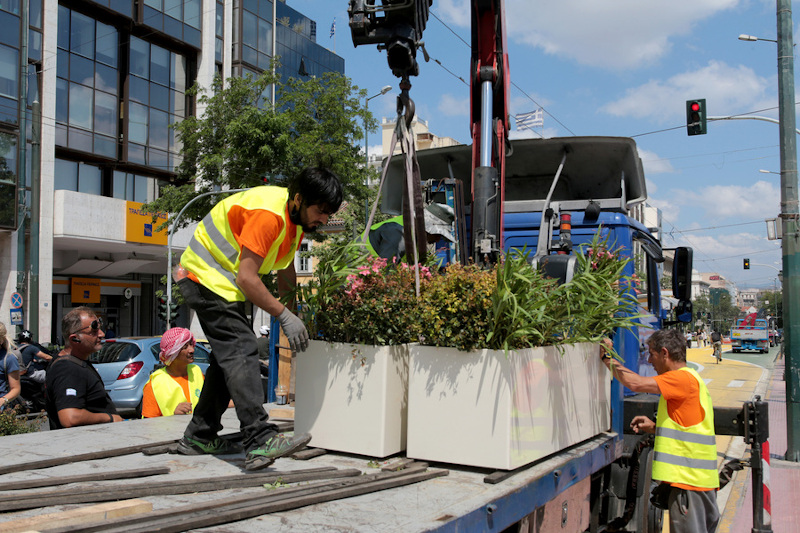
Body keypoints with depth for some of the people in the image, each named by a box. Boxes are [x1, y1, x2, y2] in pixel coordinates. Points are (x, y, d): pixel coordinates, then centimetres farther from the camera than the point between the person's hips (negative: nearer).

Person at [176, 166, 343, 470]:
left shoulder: (297, 217, 4)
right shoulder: (267, 214, -28)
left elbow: (285, 274, 12)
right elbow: (246, 277, -31)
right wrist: (285, 316, -28)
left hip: (225, 283, 11)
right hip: (206, 278, -11)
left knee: (229, 357, 12)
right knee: (241, 352, -21)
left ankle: (198, 437, 22)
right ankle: (260, 442, -29)